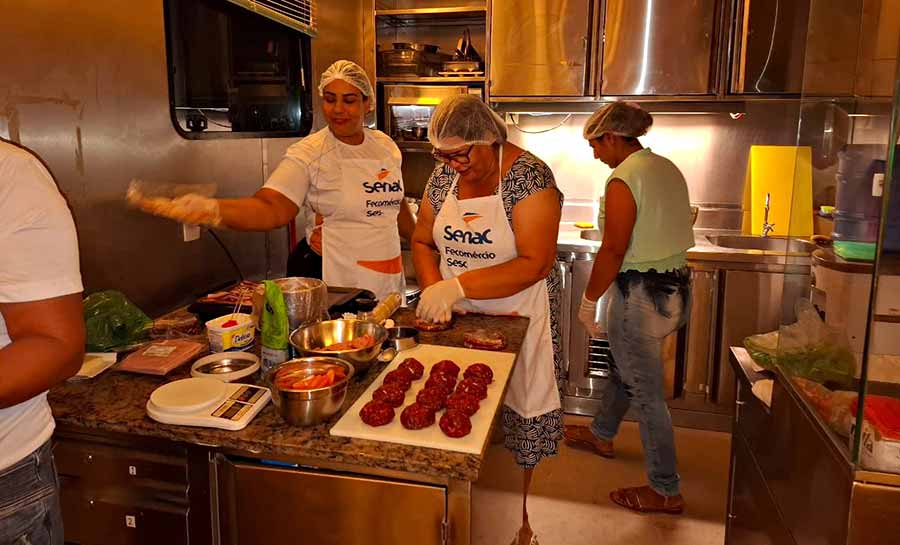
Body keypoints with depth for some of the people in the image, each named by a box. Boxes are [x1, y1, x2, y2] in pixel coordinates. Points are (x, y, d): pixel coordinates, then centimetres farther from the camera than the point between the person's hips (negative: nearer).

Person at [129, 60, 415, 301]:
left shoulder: (386, 146, 6)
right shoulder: (308, 154, -10)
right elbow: (271, 208, -24)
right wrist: (211, 209, -41)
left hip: (388, 282, 5)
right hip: (331, 285, -5)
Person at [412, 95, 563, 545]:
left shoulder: (529, 175, -16)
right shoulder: (444, 176, 2)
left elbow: (535, 263, -23)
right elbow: (422, 241, 10)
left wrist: (458, 286, -28)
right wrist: (433, 289, -9)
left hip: (517, 320, -4)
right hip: (458, 321, 5)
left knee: (518, 416, 8)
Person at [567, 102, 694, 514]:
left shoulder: (623, 180, -19)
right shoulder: (668, 169, 9)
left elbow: (613, 252, -21)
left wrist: (589, 300, -9)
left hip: (641, 293, -10)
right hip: (676, 288, 10)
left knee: (645, 392, 3)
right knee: (626, 365, 26)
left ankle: (665, 491, 18)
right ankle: (602, 434, 48)